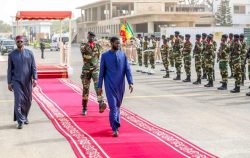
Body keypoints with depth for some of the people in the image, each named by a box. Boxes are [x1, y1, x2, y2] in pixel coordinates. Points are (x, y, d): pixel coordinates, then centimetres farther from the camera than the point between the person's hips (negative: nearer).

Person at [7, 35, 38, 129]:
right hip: (16, 81, -2)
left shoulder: (29, 53, 4)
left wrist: (35, 78, -10)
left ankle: (24, 117, 31)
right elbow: (10, 70, 5)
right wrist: (9, 83, 1)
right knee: (18, 100, -11)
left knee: (27, 101, 10)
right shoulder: (12, 55, 2)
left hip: (27, 81, 2)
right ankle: (20, 121, -10)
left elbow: (33, 67, 2)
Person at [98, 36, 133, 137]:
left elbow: (127, 69, 3)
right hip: (110, 85, -3)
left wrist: (130, 82, -7)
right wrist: (99, 86, 2)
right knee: (113, 106, -10)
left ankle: (116, 125, 32)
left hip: (120, 85, 3)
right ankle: (115, 129, -12)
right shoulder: (105, 56, 0)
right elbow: (102, 71, 3)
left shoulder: (123, 55, 4)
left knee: (118, 105, 14)